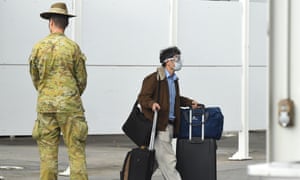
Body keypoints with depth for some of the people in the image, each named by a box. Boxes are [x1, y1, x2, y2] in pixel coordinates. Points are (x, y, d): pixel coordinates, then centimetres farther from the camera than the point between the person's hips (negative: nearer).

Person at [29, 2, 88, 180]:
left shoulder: (38, 47, 1)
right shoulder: (73, 47, -5)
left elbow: (35, 79, 10)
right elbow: (82, 80, 1)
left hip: (45, 104, 2)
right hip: (70, 105, -2)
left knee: (48, 152, 6)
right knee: (76, 151, 1)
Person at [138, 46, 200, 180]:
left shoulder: (174, 79, 18)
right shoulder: (154, 78, -10)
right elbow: (142, 97, -13)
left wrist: (189, 102, 21)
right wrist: (152, 103, -31)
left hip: (170, 125, 9)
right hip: (159, 125, -9)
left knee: (156, 160, 11)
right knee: (168, 160, -10)